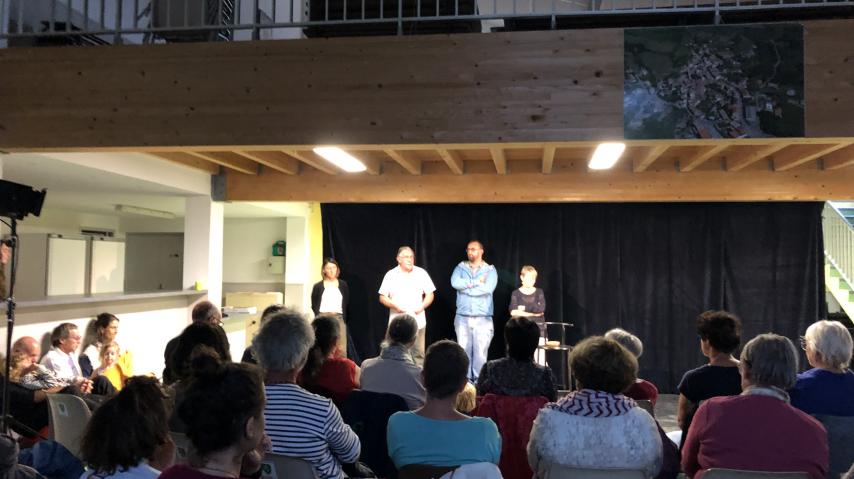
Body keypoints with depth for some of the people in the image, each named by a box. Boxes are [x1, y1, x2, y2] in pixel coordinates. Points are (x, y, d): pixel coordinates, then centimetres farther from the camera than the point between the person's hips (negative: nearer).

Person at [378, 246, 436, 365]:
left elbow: (430, 295, 8)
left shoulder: (421, 273, 5)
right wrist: (395, 306, -14)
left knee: (419, 354, 0)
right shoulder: (391, 275, 3)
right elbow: (382, 298, 3)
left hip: (418, 322, 1)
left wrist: (422, 306, -11)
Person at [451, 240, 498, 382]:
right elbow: (455, 283, -10)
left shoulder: (490, 270, 5)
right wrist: (477, 282, -9)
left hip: (483, 319, -2)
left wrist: (466, 288, -7)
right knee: (464, 351, 3)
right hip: (462, 317, 2)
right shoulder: (461, 267, 10)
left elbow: (488, 288, -14)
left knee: (481, 352, -4)